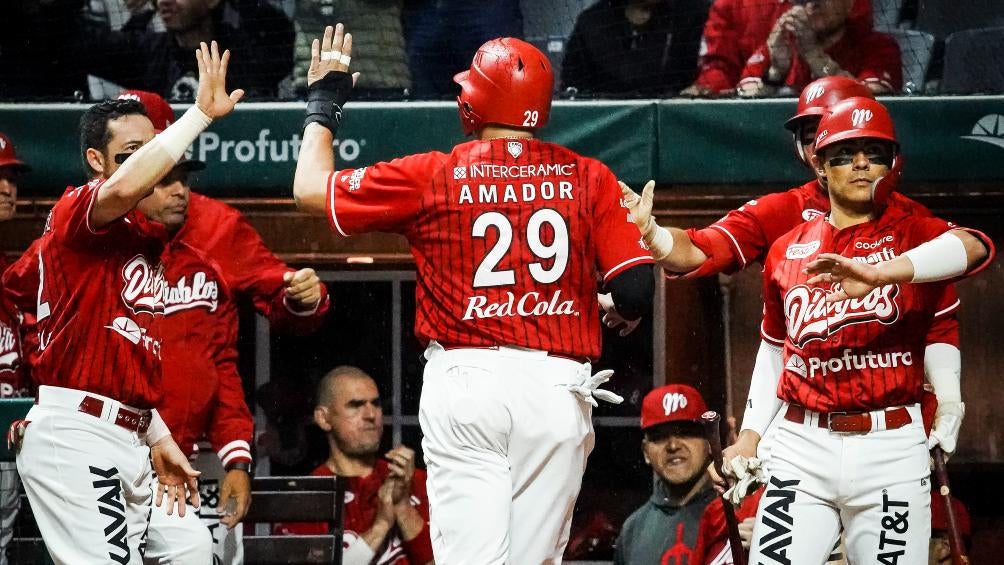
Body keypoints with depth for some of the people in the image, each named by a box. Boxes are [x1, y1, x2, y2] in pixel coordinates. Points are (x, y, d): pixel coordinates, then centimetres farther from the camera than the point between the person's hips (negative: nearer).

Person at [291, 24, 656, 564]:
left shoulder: (430, 176, 3)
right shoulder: (588, 179, 5)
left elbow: (311, 189, 14)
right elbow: (638, 291, -2)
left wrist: (323, 104, 30)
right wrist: (608, 312, 22)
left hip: (465, 383, -1)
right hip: (559, 387, 2)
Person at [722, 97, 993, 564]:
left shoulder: (911, 233, 1)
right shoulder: (786, 251, 12)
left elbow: (973, 247, -23)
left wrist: (878, 274, -38)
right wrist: (750, 434, 12)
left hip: (891, 448, -2)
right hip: (802, 446, 2)